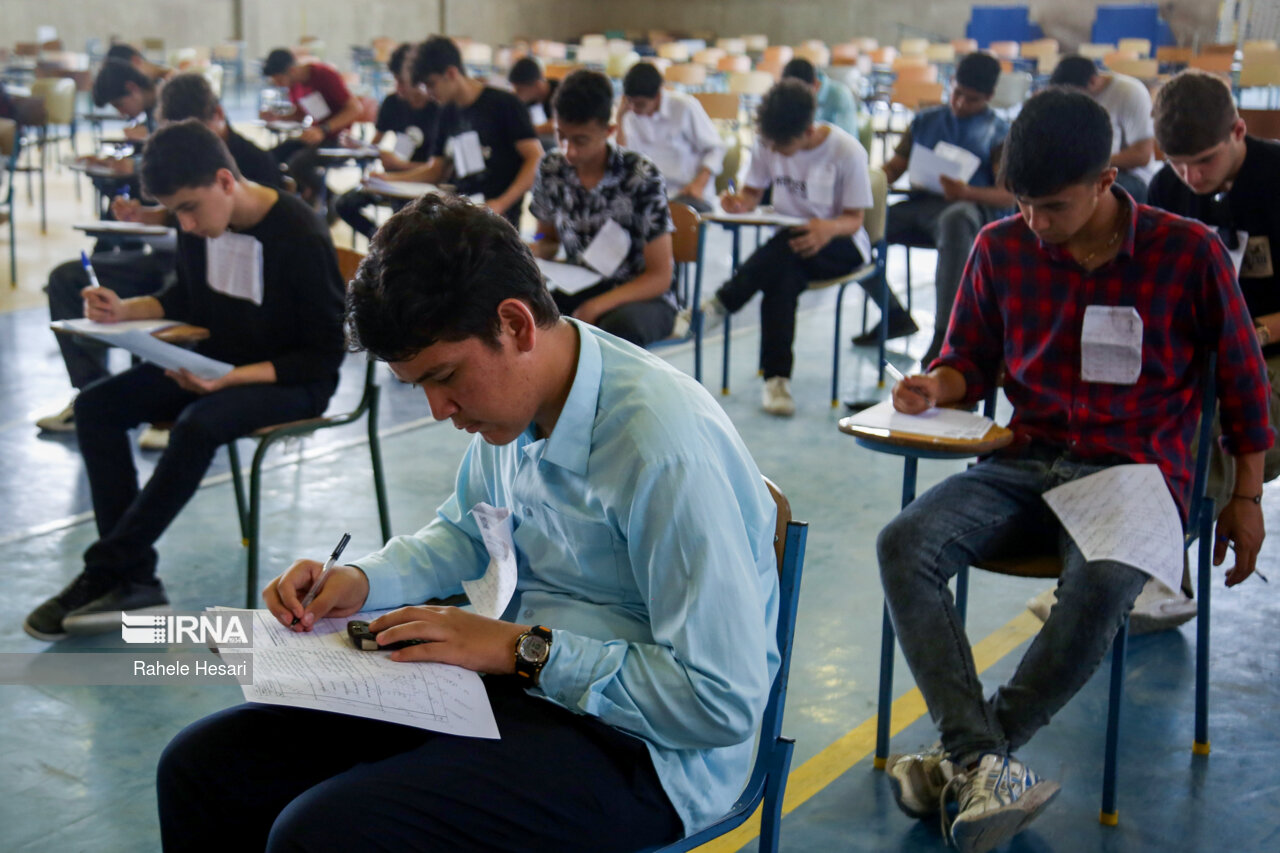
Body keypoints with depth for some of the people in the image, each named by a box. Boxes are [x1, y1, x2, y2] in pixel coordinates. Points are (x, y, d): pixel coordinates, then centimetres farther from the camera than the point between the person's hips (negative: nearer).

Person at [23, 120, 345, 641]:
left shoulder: (300, 237, -22)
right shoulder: (199, 225, -3)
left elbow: (323, 356, -17)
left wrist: (231, 379, -29)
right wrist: (125, 311, -4)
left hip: (292, 382, -7)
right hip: (215, 364, 7)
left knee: (198, 425, -35)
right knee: (96, 406, -11)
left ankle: (107, 572, -19)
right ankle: (133, 582, -16)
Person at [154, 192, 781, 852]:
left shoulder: (667, 451, -26)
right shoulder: (507, 394, 1)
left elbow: (724, 704, -25)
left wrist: (521, 649, -20)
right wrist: (362, 581, 2)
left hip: (629, 745, -8)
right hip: (518, 674, 8)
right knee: (199, 765, -1)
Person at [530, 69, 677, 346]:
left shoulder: (641, 177, -15)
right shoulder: (551, 169, -2)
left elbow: (659, 277, -13)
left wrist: (595, 307, -28)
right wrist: (530, 254, -11)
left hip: (640, 295, -4)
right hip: (578, 289, 4)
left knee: (620, 325, -41)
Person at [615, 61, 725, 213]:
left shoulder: (685, 106, -4)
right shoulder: (630, 114, 8)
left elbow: (715, 149, 0)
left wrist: (699, 184, -14)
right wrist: (620, 118, -5)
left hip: (689, 195, -4)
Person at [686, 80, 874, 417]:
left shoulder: (847, 152, -14)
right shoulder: (767, 145, -1)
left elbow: (854, 219, -11)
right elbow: (754, 193, 9)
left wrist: (830, 228, -35)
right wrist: (739, 201, -16)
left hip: (841, 248, -4)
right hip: (787, 242, 4)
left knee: (785, 250, -38)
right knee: (782, 281, -33)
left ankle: (720, 305, -30)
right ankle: (776, 378, -34)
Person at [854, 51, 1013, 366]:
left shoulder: (999, 133, 8)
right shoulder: (926, 121, 21)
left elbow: (1008, 196, -3)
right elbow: (894, 167, 18)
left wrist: (968, 192, -24)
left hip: (973, 209, -5)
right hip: (920, 206, 5)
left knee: (955, 219, -43)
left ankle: (944, 331, -44)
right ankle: (894, 316, 0)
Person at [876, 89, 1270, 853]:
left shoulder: (1189, 251, -2)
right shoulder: (1001, 248, 5)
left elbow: (1242, 377, 8)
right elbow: (971, 359, 17)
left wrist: (1246, 499, 9)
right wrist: (937, 386, -7)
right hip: (1026, 465, 3)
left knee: (1101, 585, -37)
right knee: (905, 545, -26)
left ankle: (967, 760, -21)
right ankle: (986, 767, -32)